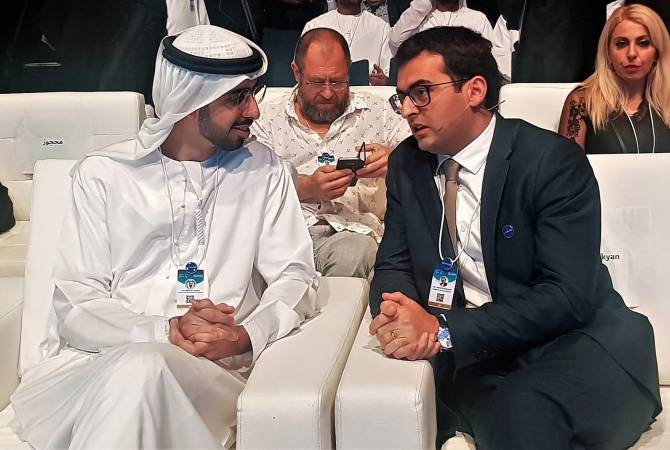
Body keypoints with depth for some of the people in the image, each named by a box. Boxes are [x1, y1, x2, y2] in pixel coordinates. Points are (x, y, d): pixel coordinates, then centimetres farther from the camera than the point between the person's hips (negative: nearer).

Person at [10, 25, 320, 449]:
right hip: (96, 362, 1)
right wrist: (166, 330, -19)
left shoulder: (263, 170, 8)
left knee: (142, 370, -34)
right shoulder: (103, 173, 4)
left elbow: (295, 278, 3)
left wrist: (246, 336, -18)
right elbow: (76, 305, -2)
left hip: (213, 369, -1)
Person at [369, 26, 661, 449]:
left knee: (520, 411, -37)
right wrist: (399, 315, -17)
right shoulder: (406, 163, 6)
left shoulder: (553, 160, -12)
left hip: (576, 337, -5)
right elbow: (393, 265, 8)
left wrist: (445, 330, -26)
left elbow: (567, 296, -18)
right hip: (474, 352, 6)